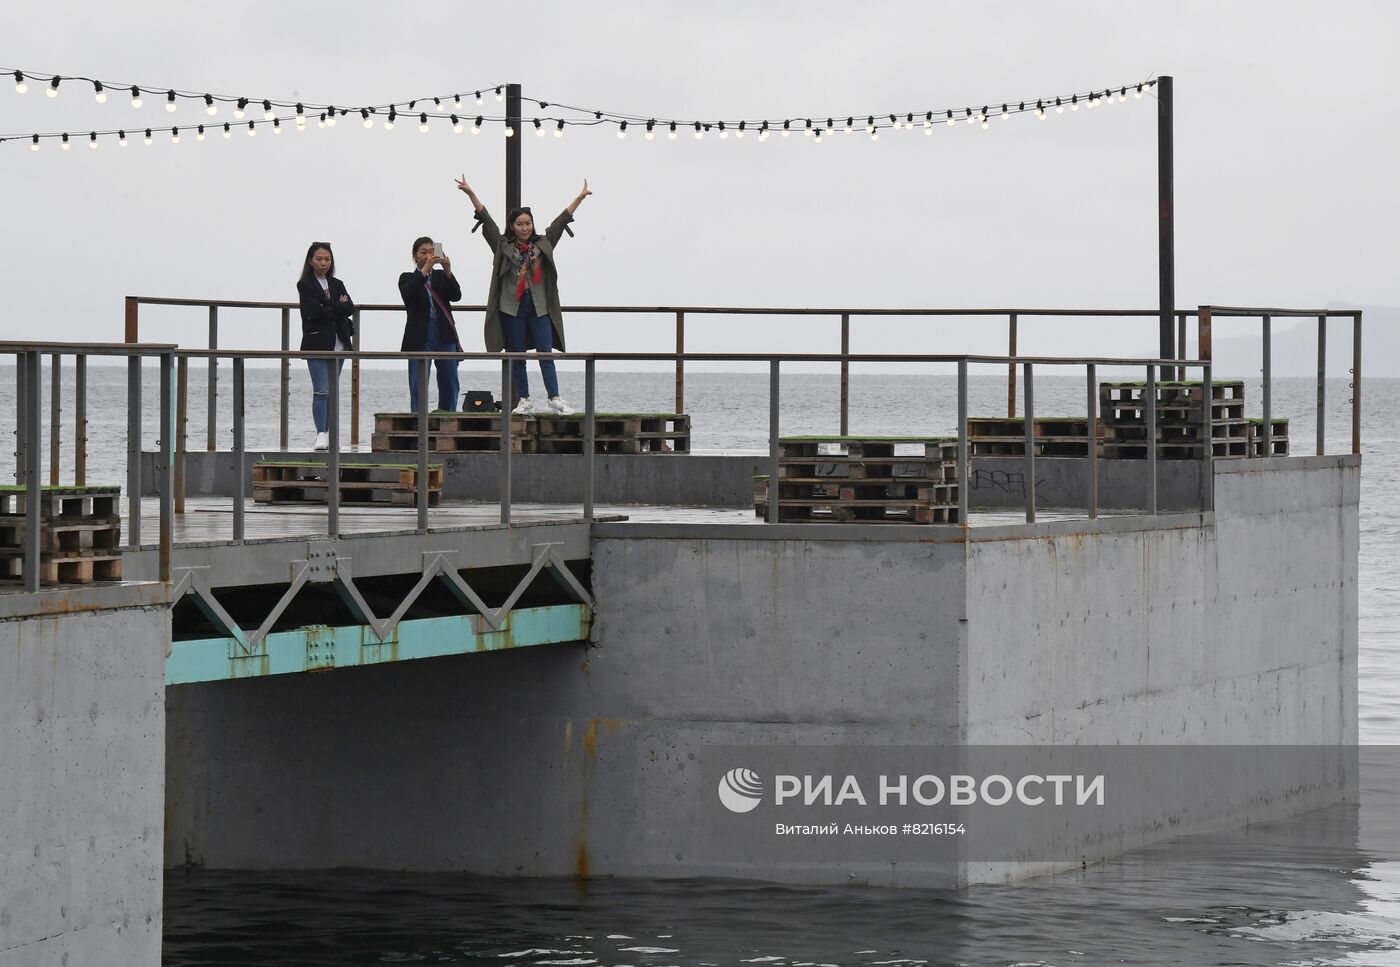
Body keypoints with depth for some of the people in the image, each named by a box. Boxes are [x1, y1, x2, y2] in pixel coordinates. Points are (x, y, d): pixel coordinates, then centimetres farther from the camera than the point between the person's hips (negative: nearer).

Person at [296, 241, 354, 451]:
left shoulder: (337, 285, 15)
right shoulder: (305, 285, 0)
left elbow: (349, 308, 0)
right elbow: (314, 311, -14)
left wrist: (328, 307, -11)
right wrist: (339, 309, -6)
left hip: (338, 344, 5)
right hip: (317, 343, -5)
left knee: (332, 392, 7)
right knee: (321, 391, -13)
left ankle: (328, 432, 11)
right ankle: (321, 434, -16)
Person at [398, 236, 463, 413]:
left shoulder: (442, 276, 15)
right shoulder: (408, 279, 8)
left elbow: (456, 295, -2)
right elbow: (408, 295, -14)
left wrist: (448, 272, -17)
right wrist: (425, 270, -24)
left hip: (445, 336, 3)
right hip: (420, 338, -3)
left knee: (450, 386, 3)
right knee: (418, 387, -8)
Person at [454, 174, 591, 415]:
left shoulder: (542, 245, 9)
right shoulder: (503, 246, 4)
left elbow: (561, 220, 11)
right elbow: (486, 219, 0)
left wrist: (580, 198, 9)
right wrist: (470, 194, -7)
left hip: (539, 307, 0)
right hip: (512, 308, 0)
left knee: (546, 355, -5)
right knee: (517, 358, 4)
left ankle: (555, 400, -8)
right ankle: (525, 402, 10)